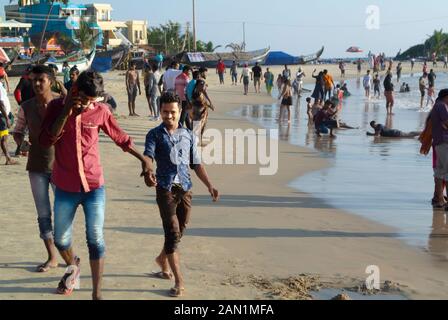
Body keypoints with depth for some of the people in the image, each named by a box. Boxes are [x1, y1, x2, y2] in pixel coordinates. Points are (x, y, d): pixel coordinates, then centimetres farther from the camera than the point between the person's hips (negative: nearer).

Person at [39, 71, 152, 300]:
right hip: (65, 188, 1)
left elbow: (120, 137, 8)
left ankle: (97, 293, 6)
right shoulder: (57, 107, -3)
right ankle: (73, 266, 45)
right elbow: (45, 140, -13)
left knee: (95, 238, -3)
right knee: (61, 239, 12)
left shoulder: (100, 111, -4)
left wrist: (143, 159, 8)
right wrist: (66, 112, -20)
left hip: (94, 186, -1)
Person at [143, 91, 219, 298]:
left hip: (185, 188, 4)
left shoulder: (189, 135, 12)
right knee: (172, 232, -10)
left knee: (179, 232, 14)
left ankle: (162, 259, 43)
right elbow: (148, 155, -17)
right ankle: (179, 281, -6)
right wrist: (147, 172, -38)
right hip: (165, 188, -4)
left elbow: (196, 164, 14)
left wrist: (209, 186, 5)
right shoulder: (155, 134, 1)